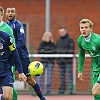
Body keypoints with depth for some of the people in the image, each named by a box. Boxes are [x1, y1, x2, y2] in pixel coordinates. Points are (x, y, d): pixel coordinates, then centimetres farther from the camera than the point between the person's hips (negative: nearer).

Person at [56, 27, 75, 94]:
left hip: (68, 61, -6)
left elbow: (71, 50, -9)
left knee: (69, 76, -9)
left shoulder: (70, 40, -2)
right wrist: (57, 58, 6)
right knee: (62, 77, 7)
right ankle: (62, 90, 9)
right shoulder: (59, 40, 18)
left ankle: (70, 90, -11)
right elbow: (56, 50, 20)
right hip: (60, 61, 6)